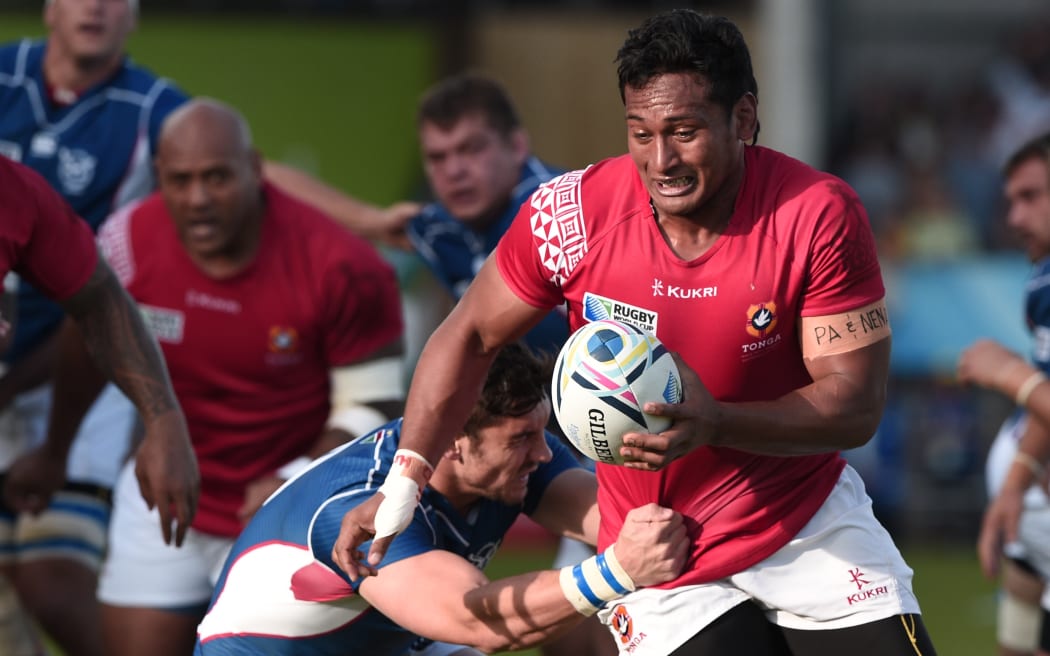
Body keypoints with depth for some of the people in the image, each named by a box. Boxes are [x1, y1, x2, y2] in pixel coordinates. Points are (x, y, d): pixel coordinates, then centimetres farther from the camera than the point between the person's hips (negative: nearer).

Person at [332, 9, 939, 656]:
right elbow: (470, 338, 1)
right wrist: (400, 489, -1)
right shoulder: (572, 214, -15)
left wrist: (715, 423, -34)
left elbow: (858, 404, -18)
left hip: (810, 524, 1)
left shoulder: (819, 214, -18)